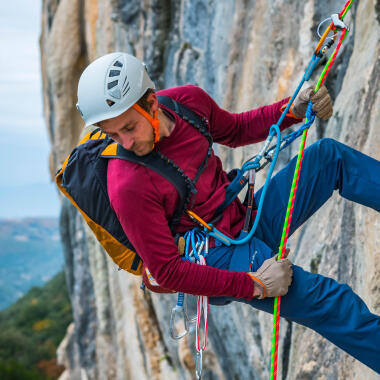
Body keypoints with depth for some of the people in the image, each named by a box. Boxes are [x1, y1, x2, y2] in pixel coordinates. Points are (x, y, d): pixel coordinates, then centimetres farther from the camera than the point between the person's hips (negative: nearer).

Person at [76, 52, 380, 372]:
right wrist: (254, 285, -27)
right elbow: (166, 272, -23)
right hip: (217, 256, -7)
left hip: (247, 219, 8)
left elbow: (235, 131, 13)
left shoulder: (188, 100, -9)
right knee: (324, 300, -28)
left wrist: (294, 109, -3)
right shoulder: (128, 187, -27)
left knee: (328, 155, 3)